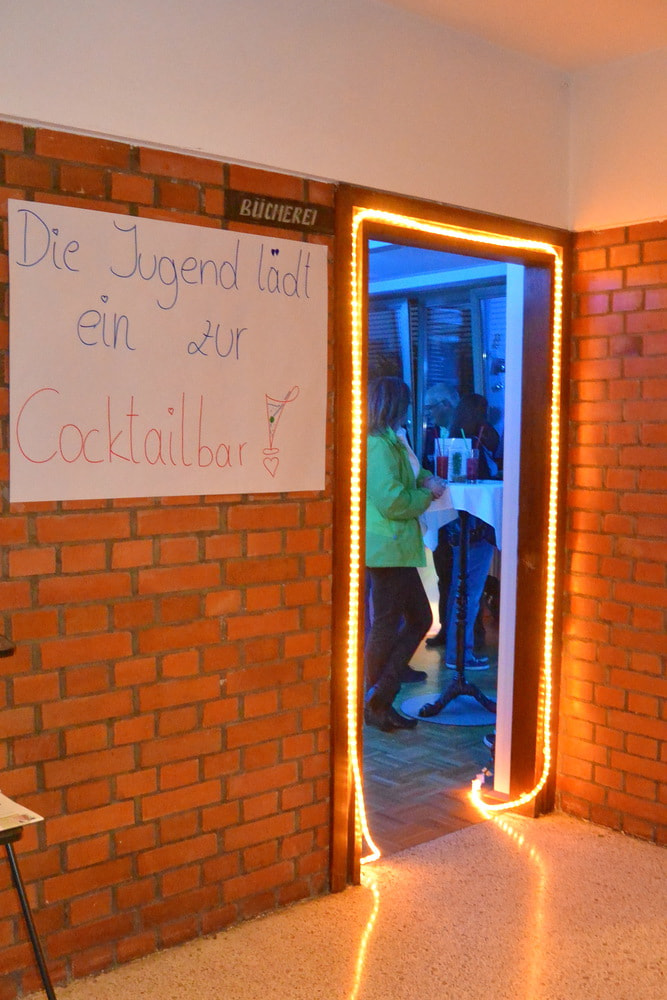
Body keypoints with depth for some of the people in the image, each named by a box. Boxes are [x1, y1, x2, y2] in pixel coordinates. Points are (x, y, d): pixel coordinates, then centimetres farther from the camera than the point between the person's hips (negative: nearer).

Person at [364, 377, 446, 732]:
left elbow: (406, 473, 35)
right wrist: (426, 496, -7)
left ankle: (380, 698, 18)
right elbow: (391, 500, -23)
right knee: (386, 626, 0)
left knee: (420, 618, 15)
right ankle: (374, 705, 12)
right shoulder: (379, 446, -17)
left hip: (394, 548, 10)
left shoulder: (391, 443, 15)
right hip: (387, 547, -10)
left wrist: (424, 478, 14)